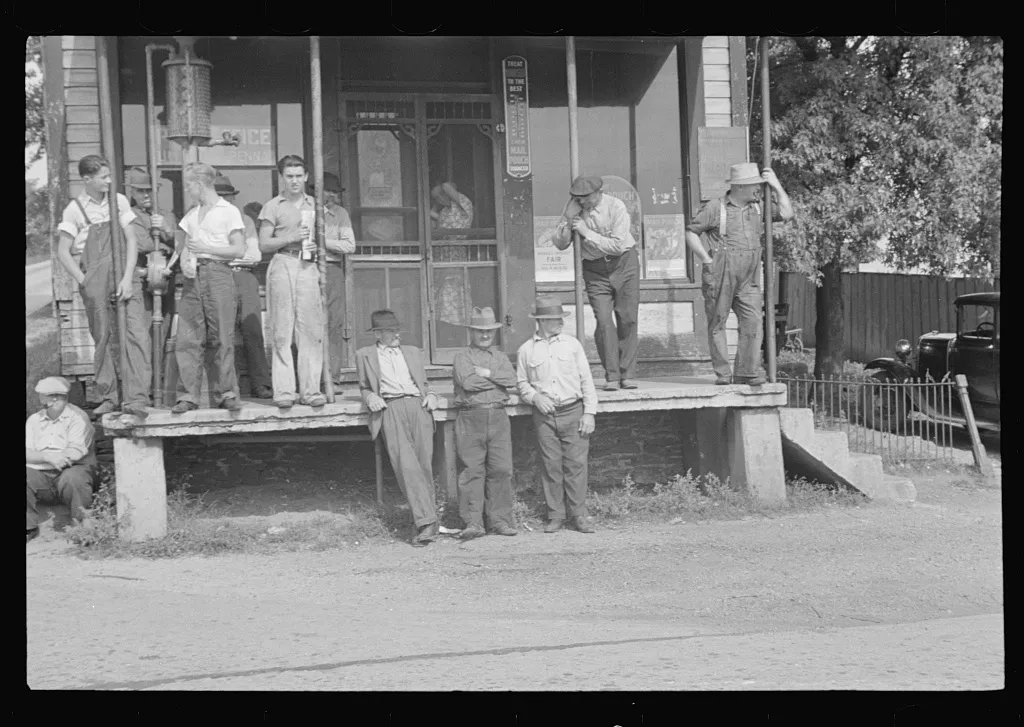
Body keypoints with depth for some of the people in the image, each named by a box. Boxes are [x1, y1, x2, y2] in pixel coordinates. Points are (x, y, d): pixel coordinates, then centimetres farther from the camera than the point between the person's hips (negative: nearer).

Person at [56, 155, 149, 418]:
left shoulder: (119, 201, 6)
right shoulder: (75, 209, -1)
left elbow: (131, 241, 4)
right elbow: (63, 252, 1)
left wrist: (127, 278, -7)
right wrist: (84, 282, -6)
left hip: (124, 279, 1)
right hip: (95, 284, -1)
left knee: (136, 334, -12)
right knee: (104, 339, 5)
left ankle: (137, 399, -15)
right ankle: (108, 398, 17)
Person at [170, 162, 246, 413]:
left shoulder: (228, 211, -1)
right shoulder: (192, 214, 19)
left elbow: (239, 250, -6)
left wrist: (206, 248, -9)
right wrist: (185, 261, -1)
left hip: (217, 273, -6)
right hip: (193, 277, 6)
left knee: (221, 338, -5)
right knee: (187, 338, -2)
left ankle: (226, 393, 3)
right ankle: (188, 395, 0)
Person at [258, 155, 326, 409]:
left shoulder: (315, 205, 18)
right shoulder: (273, 207, 8)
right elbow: (264, 244, 3)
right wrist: (291, 238, -9)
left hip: (308, 267, 3)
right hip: (283, 266, -3)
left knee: (312, 330, -3)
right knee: (282, 331, -5)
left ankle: (311, 389, -1)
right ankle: (284, 390, -5)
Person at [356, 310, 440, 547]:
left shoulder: (412, 352, 29)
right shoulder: (365, 355, 22)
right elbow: (364, 387, 24)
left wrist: (430, 396, 10)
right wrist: (370, 398, 2)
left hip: (417, 406, 3)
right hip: (390, 409, -3)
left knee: (424, 464, -10)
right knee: (406, 465, -20)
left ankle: (425, 519, -2)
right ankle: (427, 521, -27)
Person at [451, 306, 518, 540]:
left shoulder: (500, 357, 18)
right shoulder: (462, 357, 6)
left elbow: (512, 380, 1)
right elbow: (468, 382, -12)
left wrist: (487, 373, -8)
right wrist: (498, 380, -3)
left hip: (498, 417, 3)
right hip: (471, 417, -3)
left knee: (501, 469, -1)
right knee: (472, 470, -6)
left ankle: (499, 520, 5)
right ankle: (473, 522, -4)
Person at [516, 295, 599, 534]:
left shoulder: (572, 344, 7)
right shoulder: (526, 350, 6)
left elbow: (586, 380, 7)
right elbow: (521, 382, 14)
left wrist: (589, 413, 0)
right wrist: (534, 397, -7)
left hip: (573, 412, 0)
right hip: (545, 416, 0)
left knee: (576, 464, -4)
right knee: (551, 466, 0)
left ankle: (579, 515, 1)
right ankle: (555, 516, 8)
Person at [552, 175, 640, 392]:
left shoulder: (615, 207, -16)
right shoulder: (574, 208, -5)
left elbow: (618, 246, -21)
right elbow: (560, 244, -4)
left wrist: (587, 232, -23)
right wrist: (568, 219, -19)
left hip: (624, 262, -2)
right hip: (594, 268, 2)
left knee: (628, 319, -2)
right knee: (603, 321, -11)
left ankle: (627, 374, 6)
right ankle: (612, 376, -8)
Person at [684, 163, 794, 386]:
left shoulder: (759, 207, 12)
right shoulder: (715, 208, -3)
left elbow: (787, 214, 4)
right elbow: (691, 232, 0)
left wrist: (776, 186, 2)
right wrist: (707, 260, -7)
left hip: (748, 279, 4)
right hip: (720, 276, -4)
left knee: (752, 322, -6)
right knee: (717, 323, 1)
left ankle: (747, 372, -2)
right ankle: (722, 373, 8)